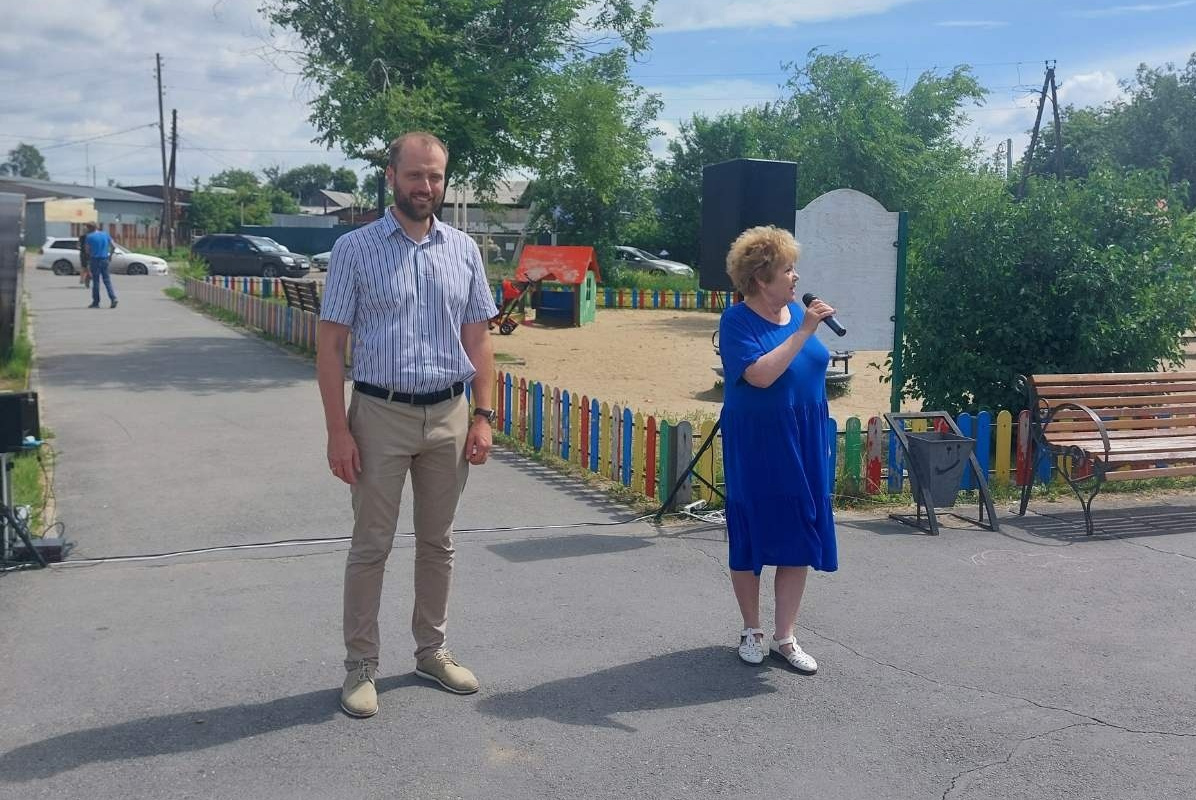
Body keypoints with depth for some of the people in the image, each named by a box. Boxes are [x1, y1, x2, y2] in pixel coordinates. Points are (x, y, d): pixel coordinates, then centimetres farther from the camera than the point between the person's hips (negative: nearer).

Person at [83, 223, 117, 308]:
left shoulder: (89, 237, -6)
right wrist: (110, 255, 17)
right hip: (105, 259, 4)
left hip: (94, 259, -4)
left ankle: (96, 302, 6)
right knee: (107, 280, 6)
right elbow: (113, 246, 6)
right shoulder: (105, 235, 6)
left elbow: (88, 249, -4)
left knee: (95, 281, 3)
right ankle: (113, 298, -9)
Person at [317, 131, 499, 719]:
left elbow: (478, 339, 9)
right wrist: (338, 430, -11)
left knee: (438, 542, 14)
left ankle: (431, 650, 29)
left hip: (448, 415, 4)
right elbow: (330, 344, -6)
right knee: (371, 546, 4)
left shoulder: (464, 251, 5)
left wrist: (482, 416, 1)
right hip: (381, 414, -3)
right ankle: (360, 666, 17)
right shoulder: (355, 248, -5)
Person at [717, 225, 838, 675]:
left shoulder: (797, 312, 5)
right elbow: (761, 374, -28)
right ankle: (751, 631, 27)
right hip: (756, 449, -5)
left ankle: (785, 638, 18)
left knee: (800, 540, 6)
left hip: (805, 447, 6)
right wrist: (804, 331, -25)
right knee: (751, 540, 8)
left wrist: (822, 438, 15)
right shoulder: (737, 321, -13)